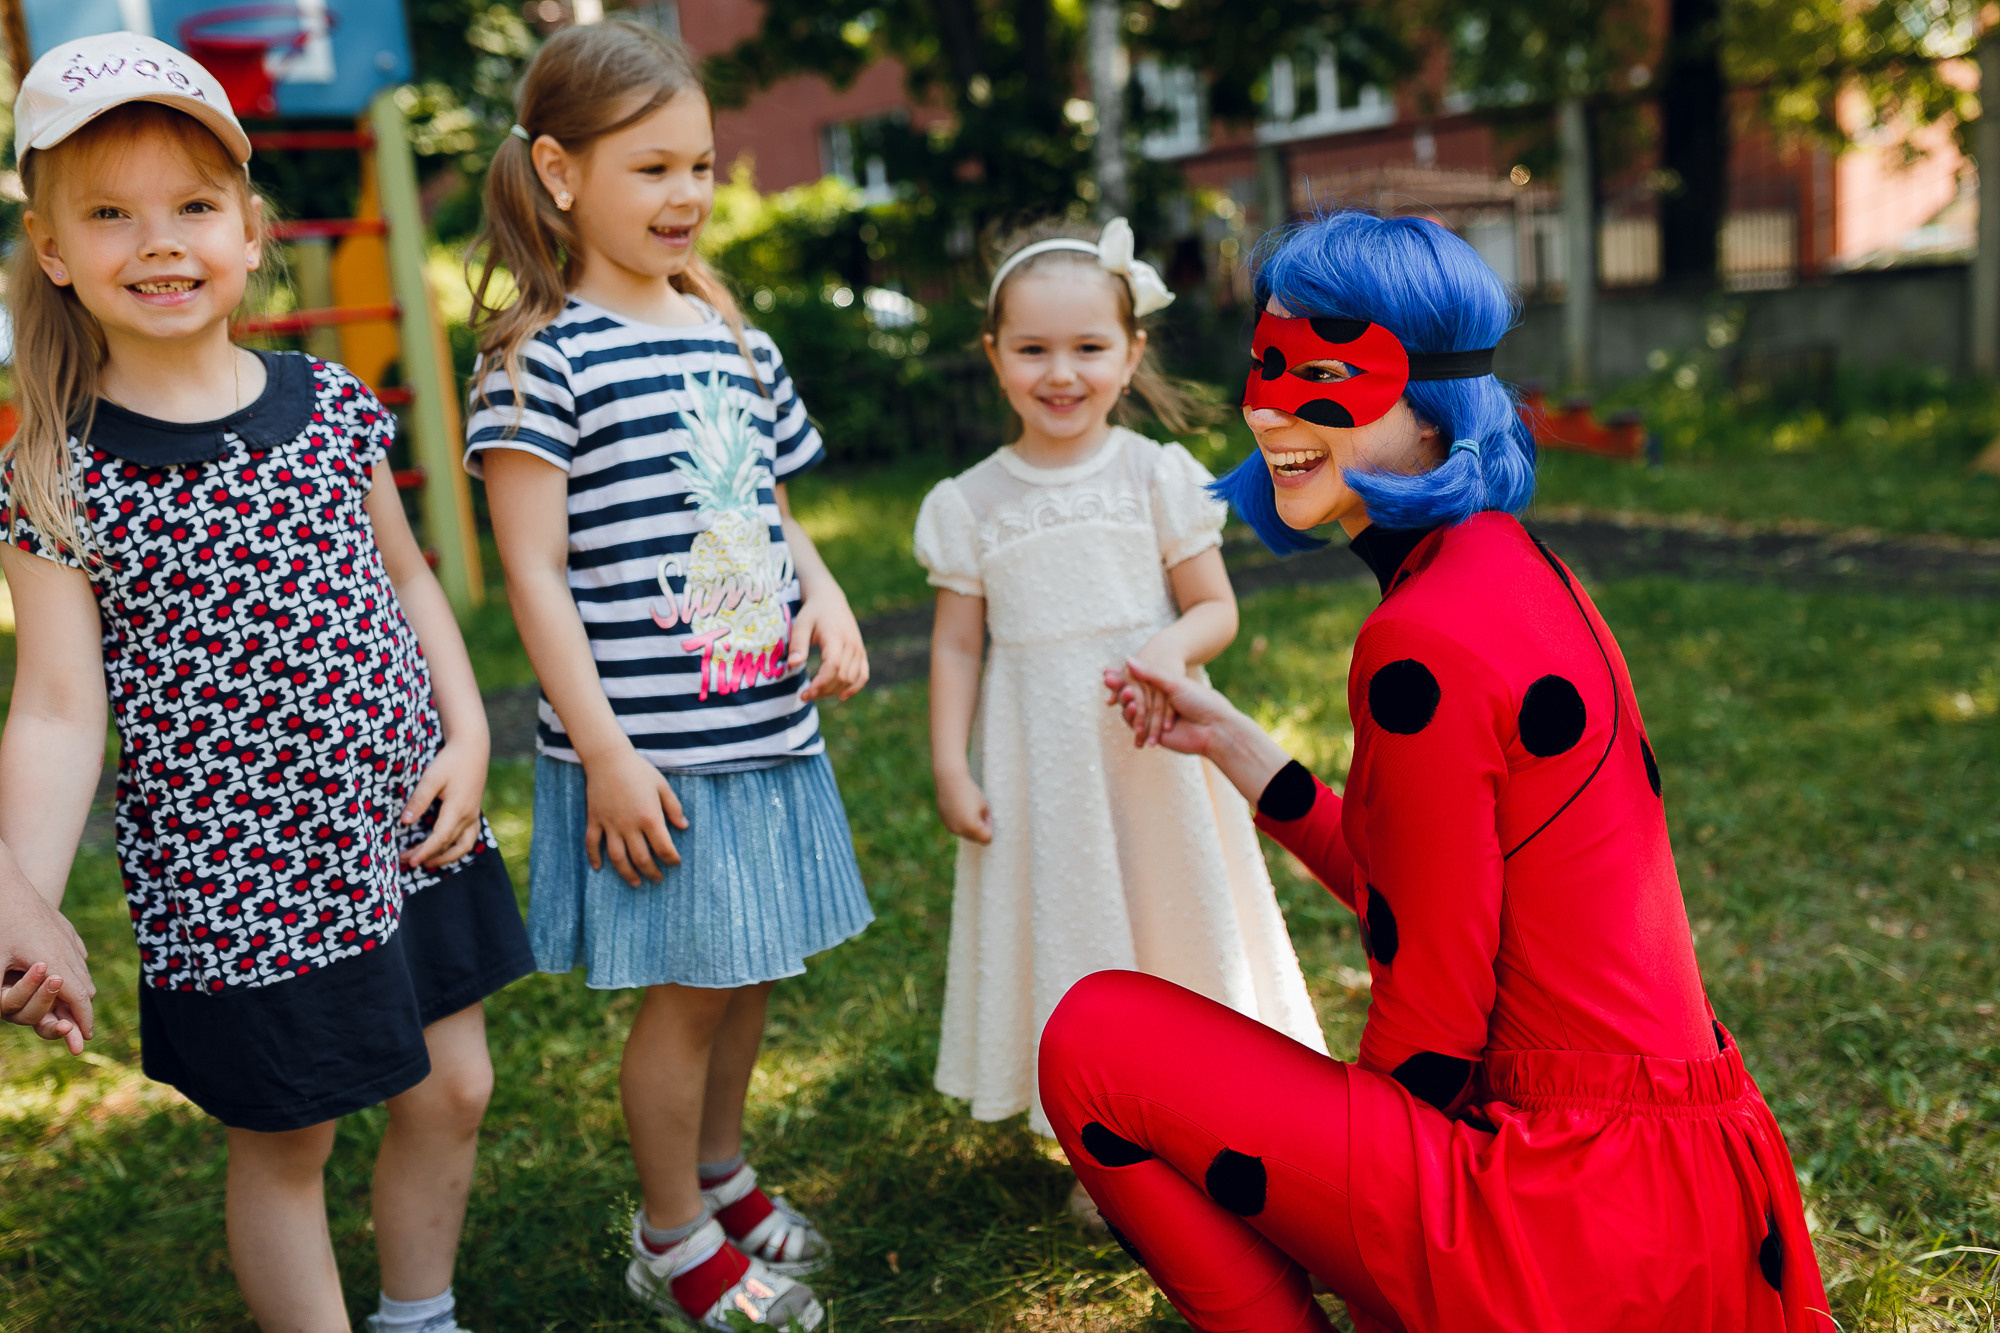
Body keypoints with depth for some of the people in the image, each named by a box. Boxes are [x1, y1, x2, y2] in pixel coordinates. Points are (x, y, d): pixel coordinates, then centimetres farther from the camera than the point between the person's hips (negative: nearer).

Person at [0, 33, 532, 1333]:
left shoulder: (333, 404, 0)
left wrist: (468, 736, 1)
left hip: (408, 827, 5)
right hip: (235, 873, -4)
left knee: (453, 1090, 17)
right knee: (284, 1144, 11)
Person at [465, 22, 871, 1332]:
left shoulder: (731, 338, 10)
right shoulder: (541, 357, -10)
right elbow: (536, 571, -12)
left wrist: (829, 606, -1)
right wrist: (603, 750, -15)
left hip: (767, 727, 7)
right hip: (653, 748, -6)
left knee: (753, 972, 17)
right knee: (689, 988, 5)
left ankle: (723, 1173, 41)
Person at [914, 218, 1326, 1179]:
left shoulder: (1158, 475, -5)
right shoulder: (970, 504, -2)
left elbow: (1217, 607, -2)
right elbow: (957, 643, 2)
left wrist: (1173, 646, -23)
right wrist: (950, 767, -3)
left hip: (1150, 743, 0)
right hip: (1041, 763, 1)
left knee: (1176, 916, 10)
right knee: (1069, 926, 10)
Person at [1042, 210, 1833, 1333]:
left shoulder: (1425, 641, -21)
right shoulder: (1516, 571, 8)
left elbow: (1431, 1027, -14)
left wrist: (1333, 1180, 5)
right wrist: (1231, 742, 18)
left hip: (1586, 1217, -10)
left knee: (1096, 1041, -7)